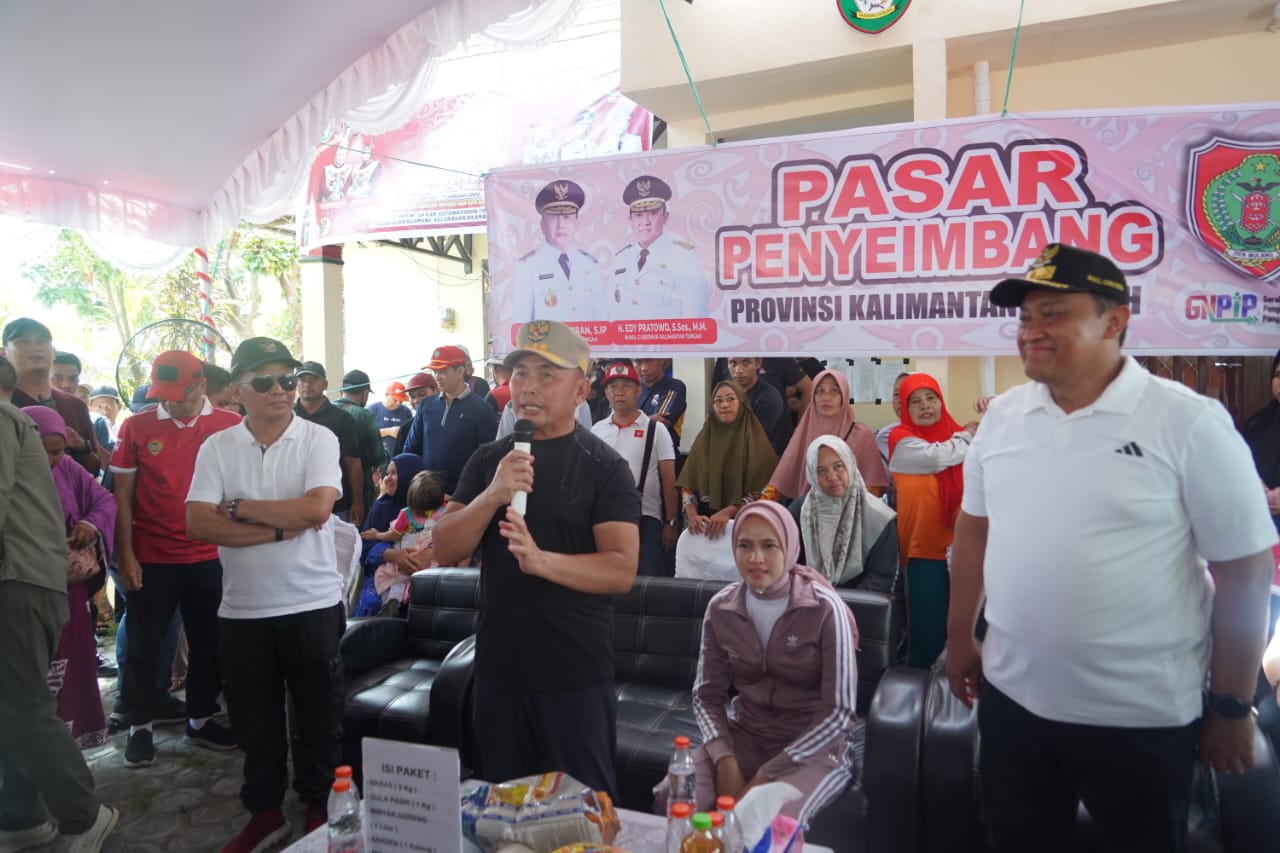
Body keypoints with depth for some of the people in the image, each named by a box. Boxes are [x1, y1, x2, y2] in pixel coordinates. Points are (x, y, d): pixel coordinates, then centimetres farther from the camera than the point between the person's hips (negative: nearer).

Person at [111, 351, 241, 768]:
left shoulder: (231, 426, -2)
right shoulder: (136, 427, -2)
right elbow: (122, 494, 0)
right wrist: (125, 555, -5)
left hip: (211, 557, 1)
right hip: (152, 558, -1)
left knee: (210, 643, 11)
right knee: (144, 645, 8)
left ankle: (200, 720, 28)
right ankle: (140, 726, 24)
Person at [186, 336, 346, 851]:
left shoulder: (319, 439, -6)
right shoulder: (216, 447, 0)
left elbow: (317, 507, -20)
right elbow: (198, 524, -10)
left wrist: (239, 508, -12)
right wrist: (281, 528, -17)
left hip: (313, 605, -2)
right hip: (242, 610, 2)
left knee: (318, 717, 12)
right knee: (254, 720, 17)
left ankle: (320, 809, 32)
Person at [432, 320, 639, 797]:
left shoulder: (604, 467, -9)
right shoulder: (488, 460, 5)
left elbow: (622, 570, -17)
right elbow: (445, 551, -2)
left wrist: (542, 560, -33)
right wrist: (493, 496, -19)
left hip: (576, 673, -4)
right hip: (498, 666, 4)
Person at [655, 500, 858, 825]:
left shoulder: (824, 609, -16)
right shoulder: (721, 607, -3)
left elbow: (839, 711, -15)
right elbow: (708, 694, 2)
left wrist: (766, 776, -18)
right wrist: (725, 760, -16)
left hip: (815, 748, -4)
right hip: (744, 736, 4)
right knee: (670, 799, -21)